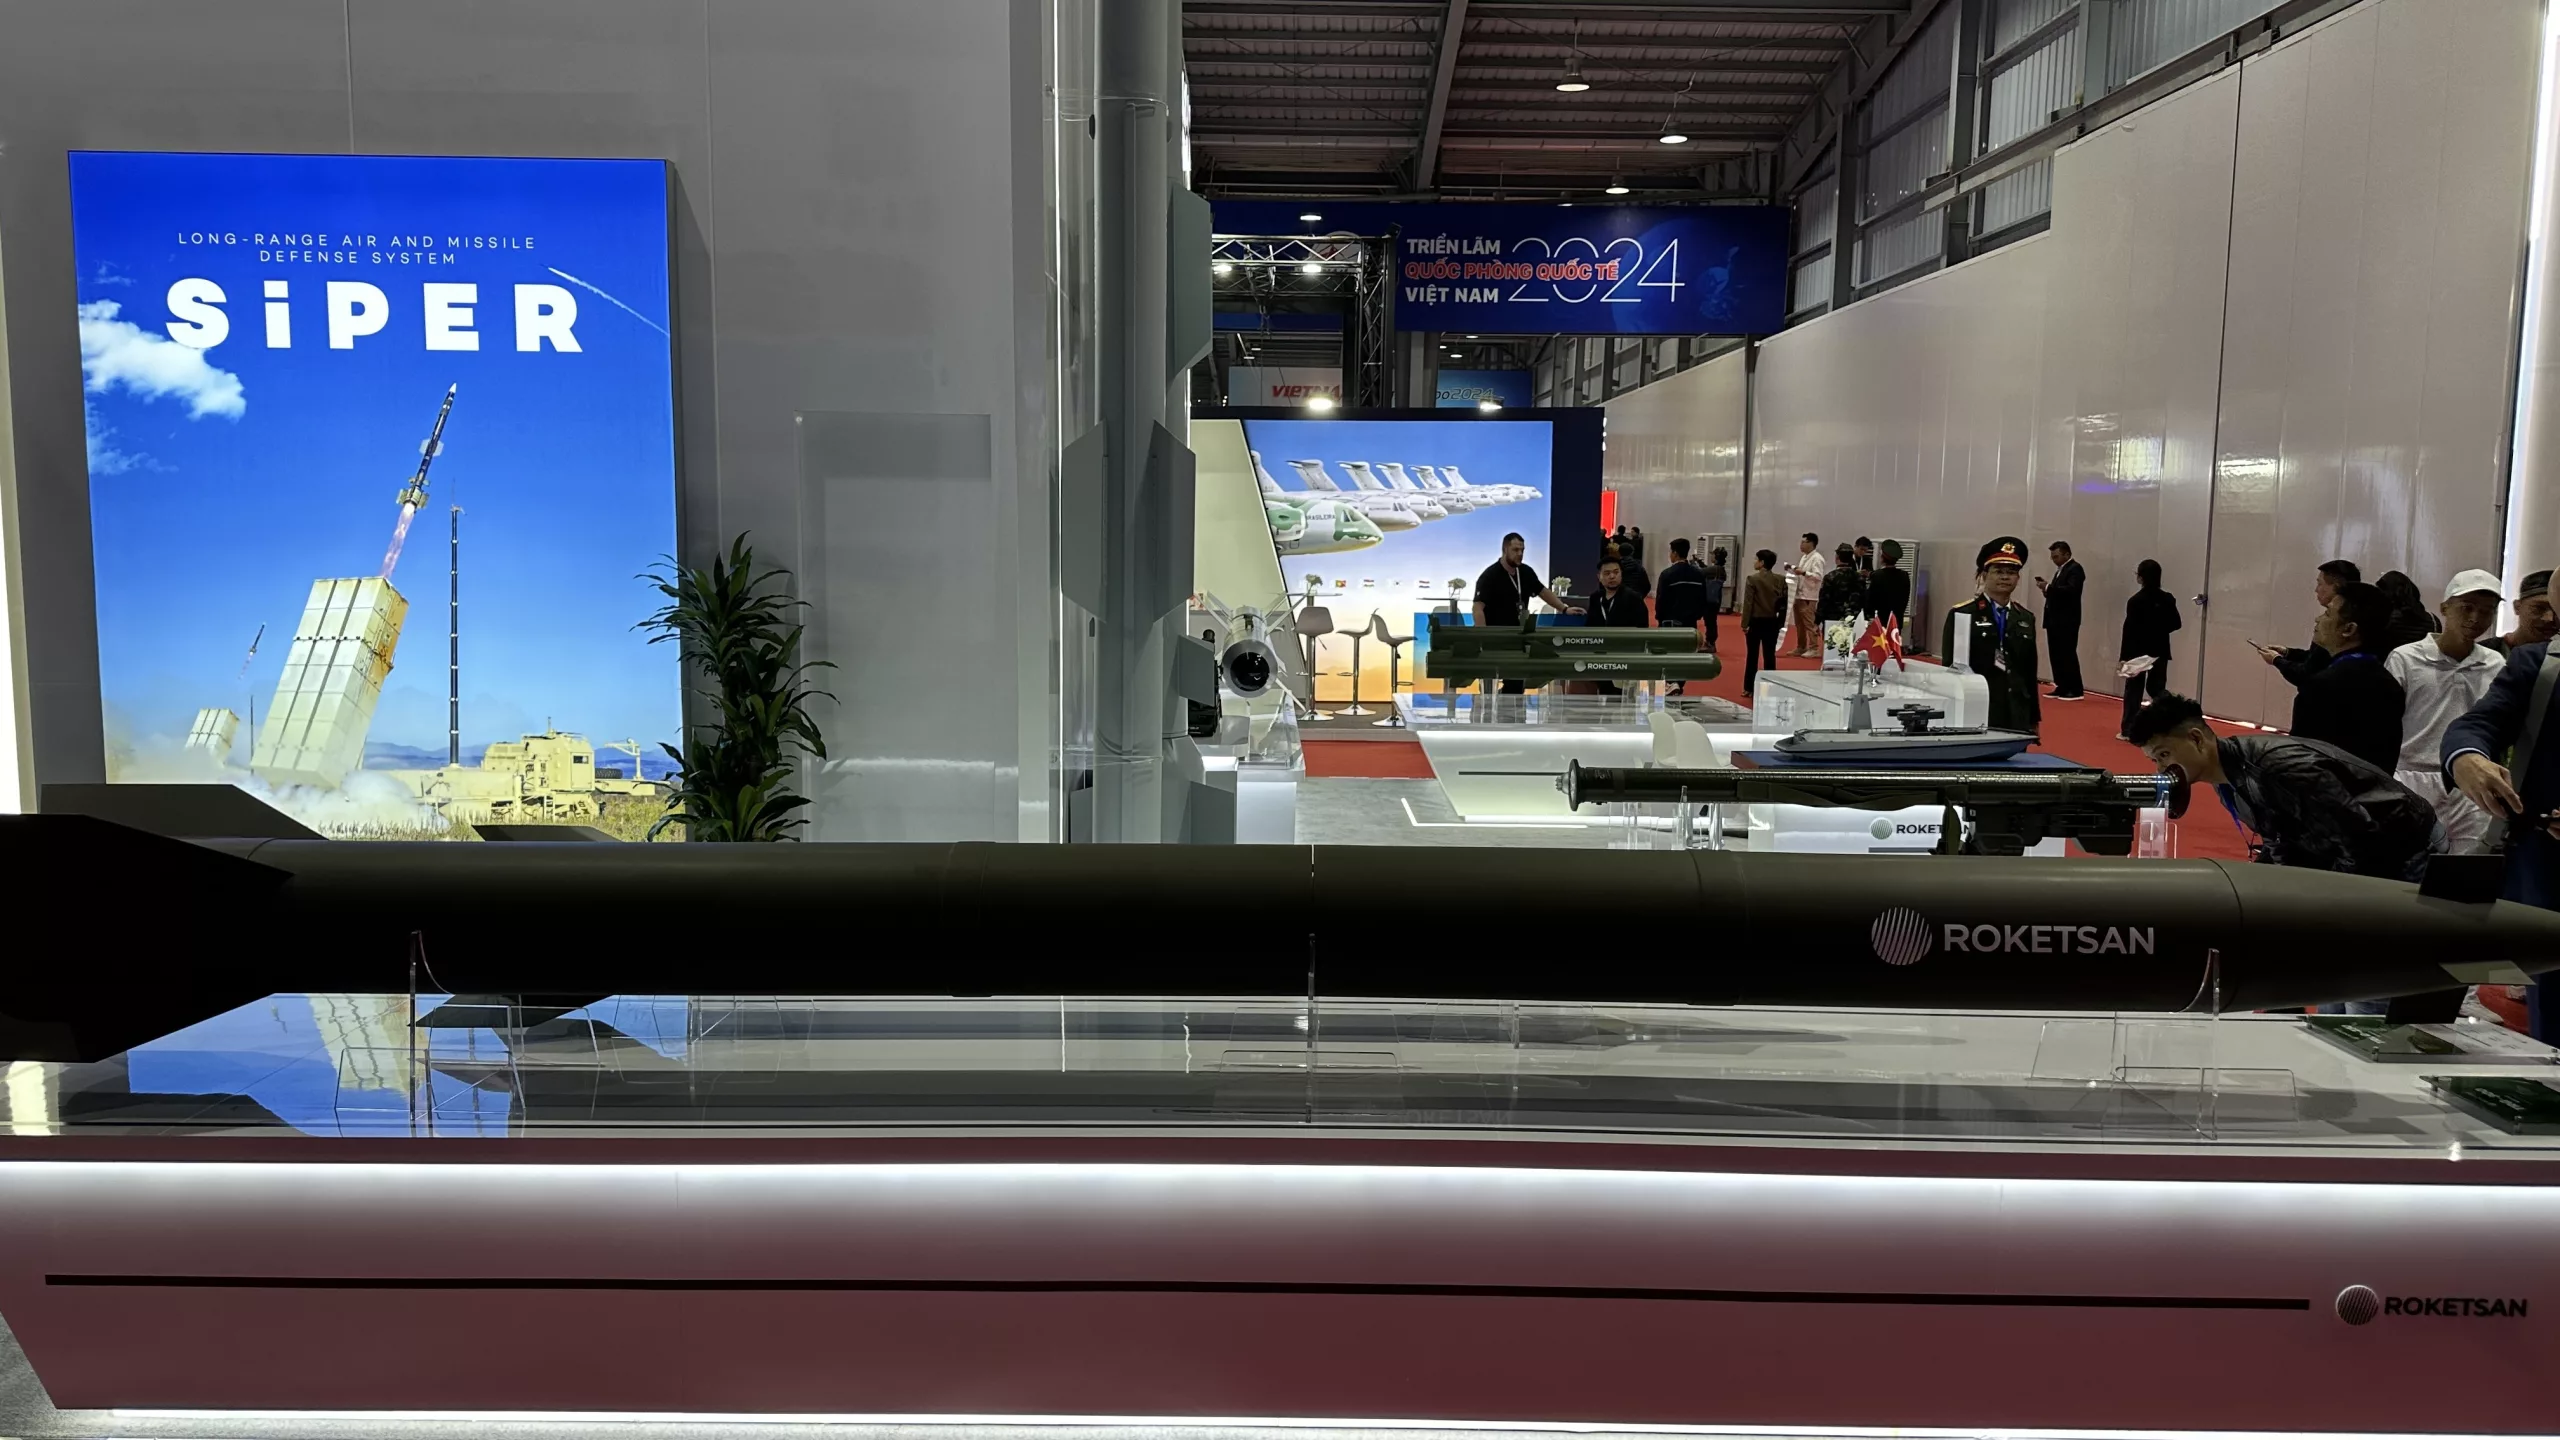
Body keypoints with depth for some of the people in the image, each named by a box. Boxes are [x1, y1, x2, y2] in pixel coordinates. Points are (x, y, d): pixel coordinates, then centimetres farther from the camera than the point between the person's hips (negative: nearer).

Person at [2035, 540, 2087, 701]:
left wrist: (2049, 587, -21)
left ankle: (2076, 691, -6)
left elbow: (2071, 590, -24)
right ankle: (2062, 688, 11)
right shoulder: (2060, 570, 19)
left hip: (2067, 621, -9)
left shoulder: (2075, 569, -9)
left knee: (2068, 655, -9)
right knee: (2056, 655, 7)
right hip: (2055, 619, 9)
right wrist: (2047, 589, 2)